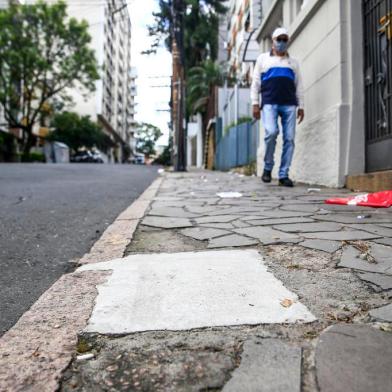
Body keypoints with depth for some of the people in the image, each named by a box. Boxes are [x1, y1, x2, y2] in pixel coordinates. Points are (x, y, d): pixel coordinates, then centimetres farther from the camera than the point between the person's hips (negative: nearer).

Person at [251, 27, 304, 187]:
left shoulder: (293, 62, 25)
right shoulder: (263, 58, 18)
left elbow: (299, 86, 20)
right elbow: (255, 83, 11)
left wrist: (301, 106, 9)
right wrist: (255, 103, 0)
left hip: (289, 104, 3)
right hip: (269, 103, -3)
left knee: (289, 139, -6)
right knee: (271, 133, -23)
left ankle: (283, 175, 0)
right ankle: (267, 167, -3)